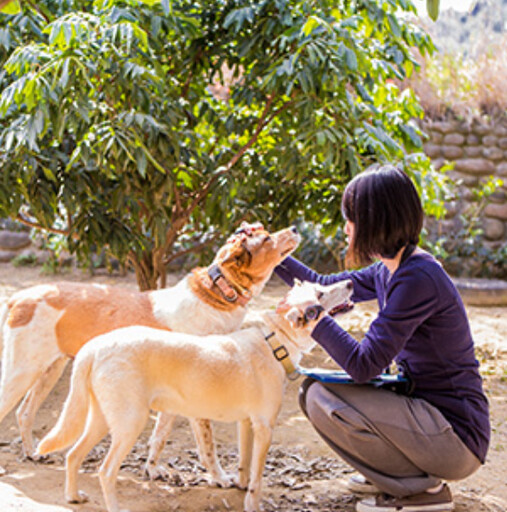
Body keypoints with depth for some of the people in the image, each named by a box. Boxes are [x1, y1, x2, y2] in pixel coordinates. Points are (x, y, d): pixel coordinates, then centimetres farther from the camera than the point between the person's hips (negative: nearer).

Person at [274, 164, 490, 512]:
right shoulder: (390, 271, 6)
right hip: (428, 411, 9)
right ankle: (405, 471, 13)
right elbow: (325, 287, 22)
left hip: (455, 437, -9)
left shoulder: (418, 279, -23)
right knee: (313, 389, 11)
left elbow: (364, 365, -24)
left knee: (322, 399, -16)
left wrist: (315, 319, -14)